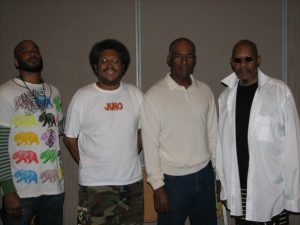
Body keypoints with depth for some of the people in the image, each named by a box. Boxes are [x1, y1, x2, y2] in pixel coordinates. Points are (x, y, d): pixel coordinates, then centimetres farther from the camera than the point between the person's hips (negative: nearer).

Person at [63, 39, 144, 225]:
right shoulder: (82, 97, -6)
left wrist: (130, 158, 6)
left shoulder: (135, 94, 3)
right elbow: (70, 138, -1)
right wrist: (88, 165, 0)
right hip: (95, 183, -3)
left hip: (133, 180, 4)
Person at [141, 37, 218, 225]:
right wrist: (158, 186, -10)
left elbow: (213, 135, 8)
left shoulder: (206, 91, 3)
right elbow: (150, 144, -10)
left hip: (205, 176, 4)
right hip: (173, 180, -4)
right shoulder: (154, 95, -10)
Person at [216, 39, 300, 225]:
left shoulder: (280, 92, -9)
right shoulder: (226, 96, 4)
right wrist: (225, 188, 7)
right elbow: (223, 144, 6)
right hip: (239, 190, 4)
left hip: (270, 190, -3)